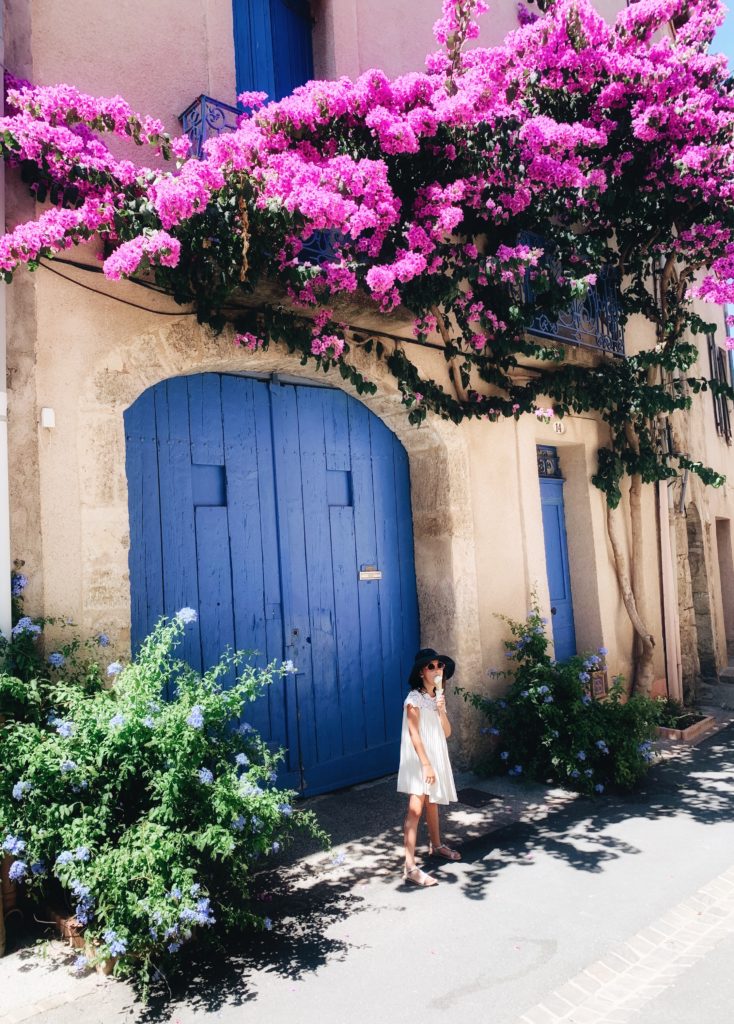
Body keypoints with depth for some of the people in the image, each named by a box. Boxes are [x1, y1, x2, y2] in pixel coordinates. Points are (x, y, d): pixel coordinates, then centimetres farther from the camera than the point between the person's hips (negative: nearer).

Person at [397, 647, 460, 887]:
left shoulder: (437, 697, 10)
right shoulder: (414, 699, -13)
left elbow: (447, 732, 5)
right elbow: (414, 735, -17)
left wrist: (442, 710, -11)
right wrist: (426, 765, -20)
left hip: (437, 757, 8)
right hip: (419, 760, -8)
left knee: (433, 803, 22)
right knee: (415, 810, -12)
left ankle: (436, 846, 40)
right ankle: (410, 867, -14)